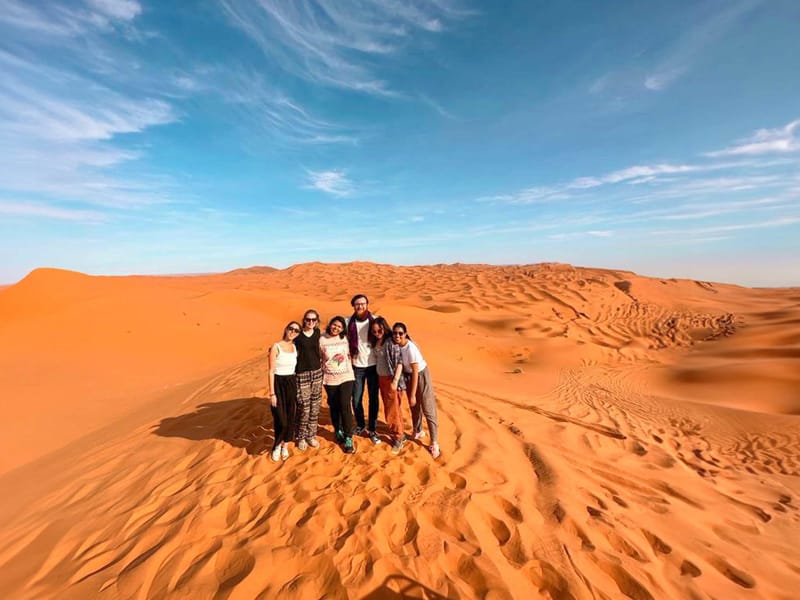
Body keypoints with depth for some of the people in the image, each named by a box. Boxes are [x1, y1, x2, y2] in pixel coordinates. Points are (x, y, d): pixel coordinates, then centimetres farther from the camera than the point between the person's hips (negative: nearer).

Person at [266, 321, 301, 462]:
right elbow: (271, 371, -11)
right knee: (280, 419, -3)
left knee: (290, 417, 8)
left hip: (292, 383, 5)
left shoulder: (295, 347, 6)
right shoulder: (276, 347, -9)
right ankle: (277, 445, 24)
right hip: (278, 383, -4)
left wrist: (297, 387, 8)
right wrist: (272, 393, -14)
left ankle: (285, 445, 28)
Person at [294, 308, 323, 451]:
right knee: (304, 408, -1)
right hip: (302, 374, -4)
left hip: (317, 373, 4)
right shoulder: (298, 336, -8)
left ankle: (311, 435, 26)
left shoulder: (317, 333, 4)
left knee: (315, 407, 10)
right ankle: (301, 437, 20)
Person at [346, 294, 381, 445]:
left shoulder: (375, 321, -6)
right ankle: (360, 425, 33)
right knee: (356, 399, 9)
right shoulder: (349, 322, -4)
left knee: (373, 399, 6)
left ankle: (372, 430, 22)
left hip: (373, 365, -1)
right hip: (357, 366, 1)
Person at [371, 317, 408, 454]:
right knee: (387, 409, 15)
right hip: (381, 379, 7)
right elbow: (377, 360, 11)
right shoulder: (375, 342, 6)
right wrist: (379, 379, 5)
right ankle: (397, 434, 31)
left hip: (391, 379, -7)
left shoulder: (391, 341, -15)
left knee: (394, 410, 2)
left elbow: (399, 362, -16)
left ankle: (398, 439, 17)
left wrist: (395, 381, -18)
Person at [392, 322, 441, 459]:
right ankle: (418, 432, 42)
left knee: (428, 409, -1)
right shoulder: (395, 345, -14)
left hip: (421, 375, -6)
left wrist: (412, 395, -20)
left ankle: (434, 443, 8)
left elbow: (415, 373, -26)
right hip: (408, 375, 7)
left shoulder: (411, 349, -32)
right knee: (414, 406, 21)